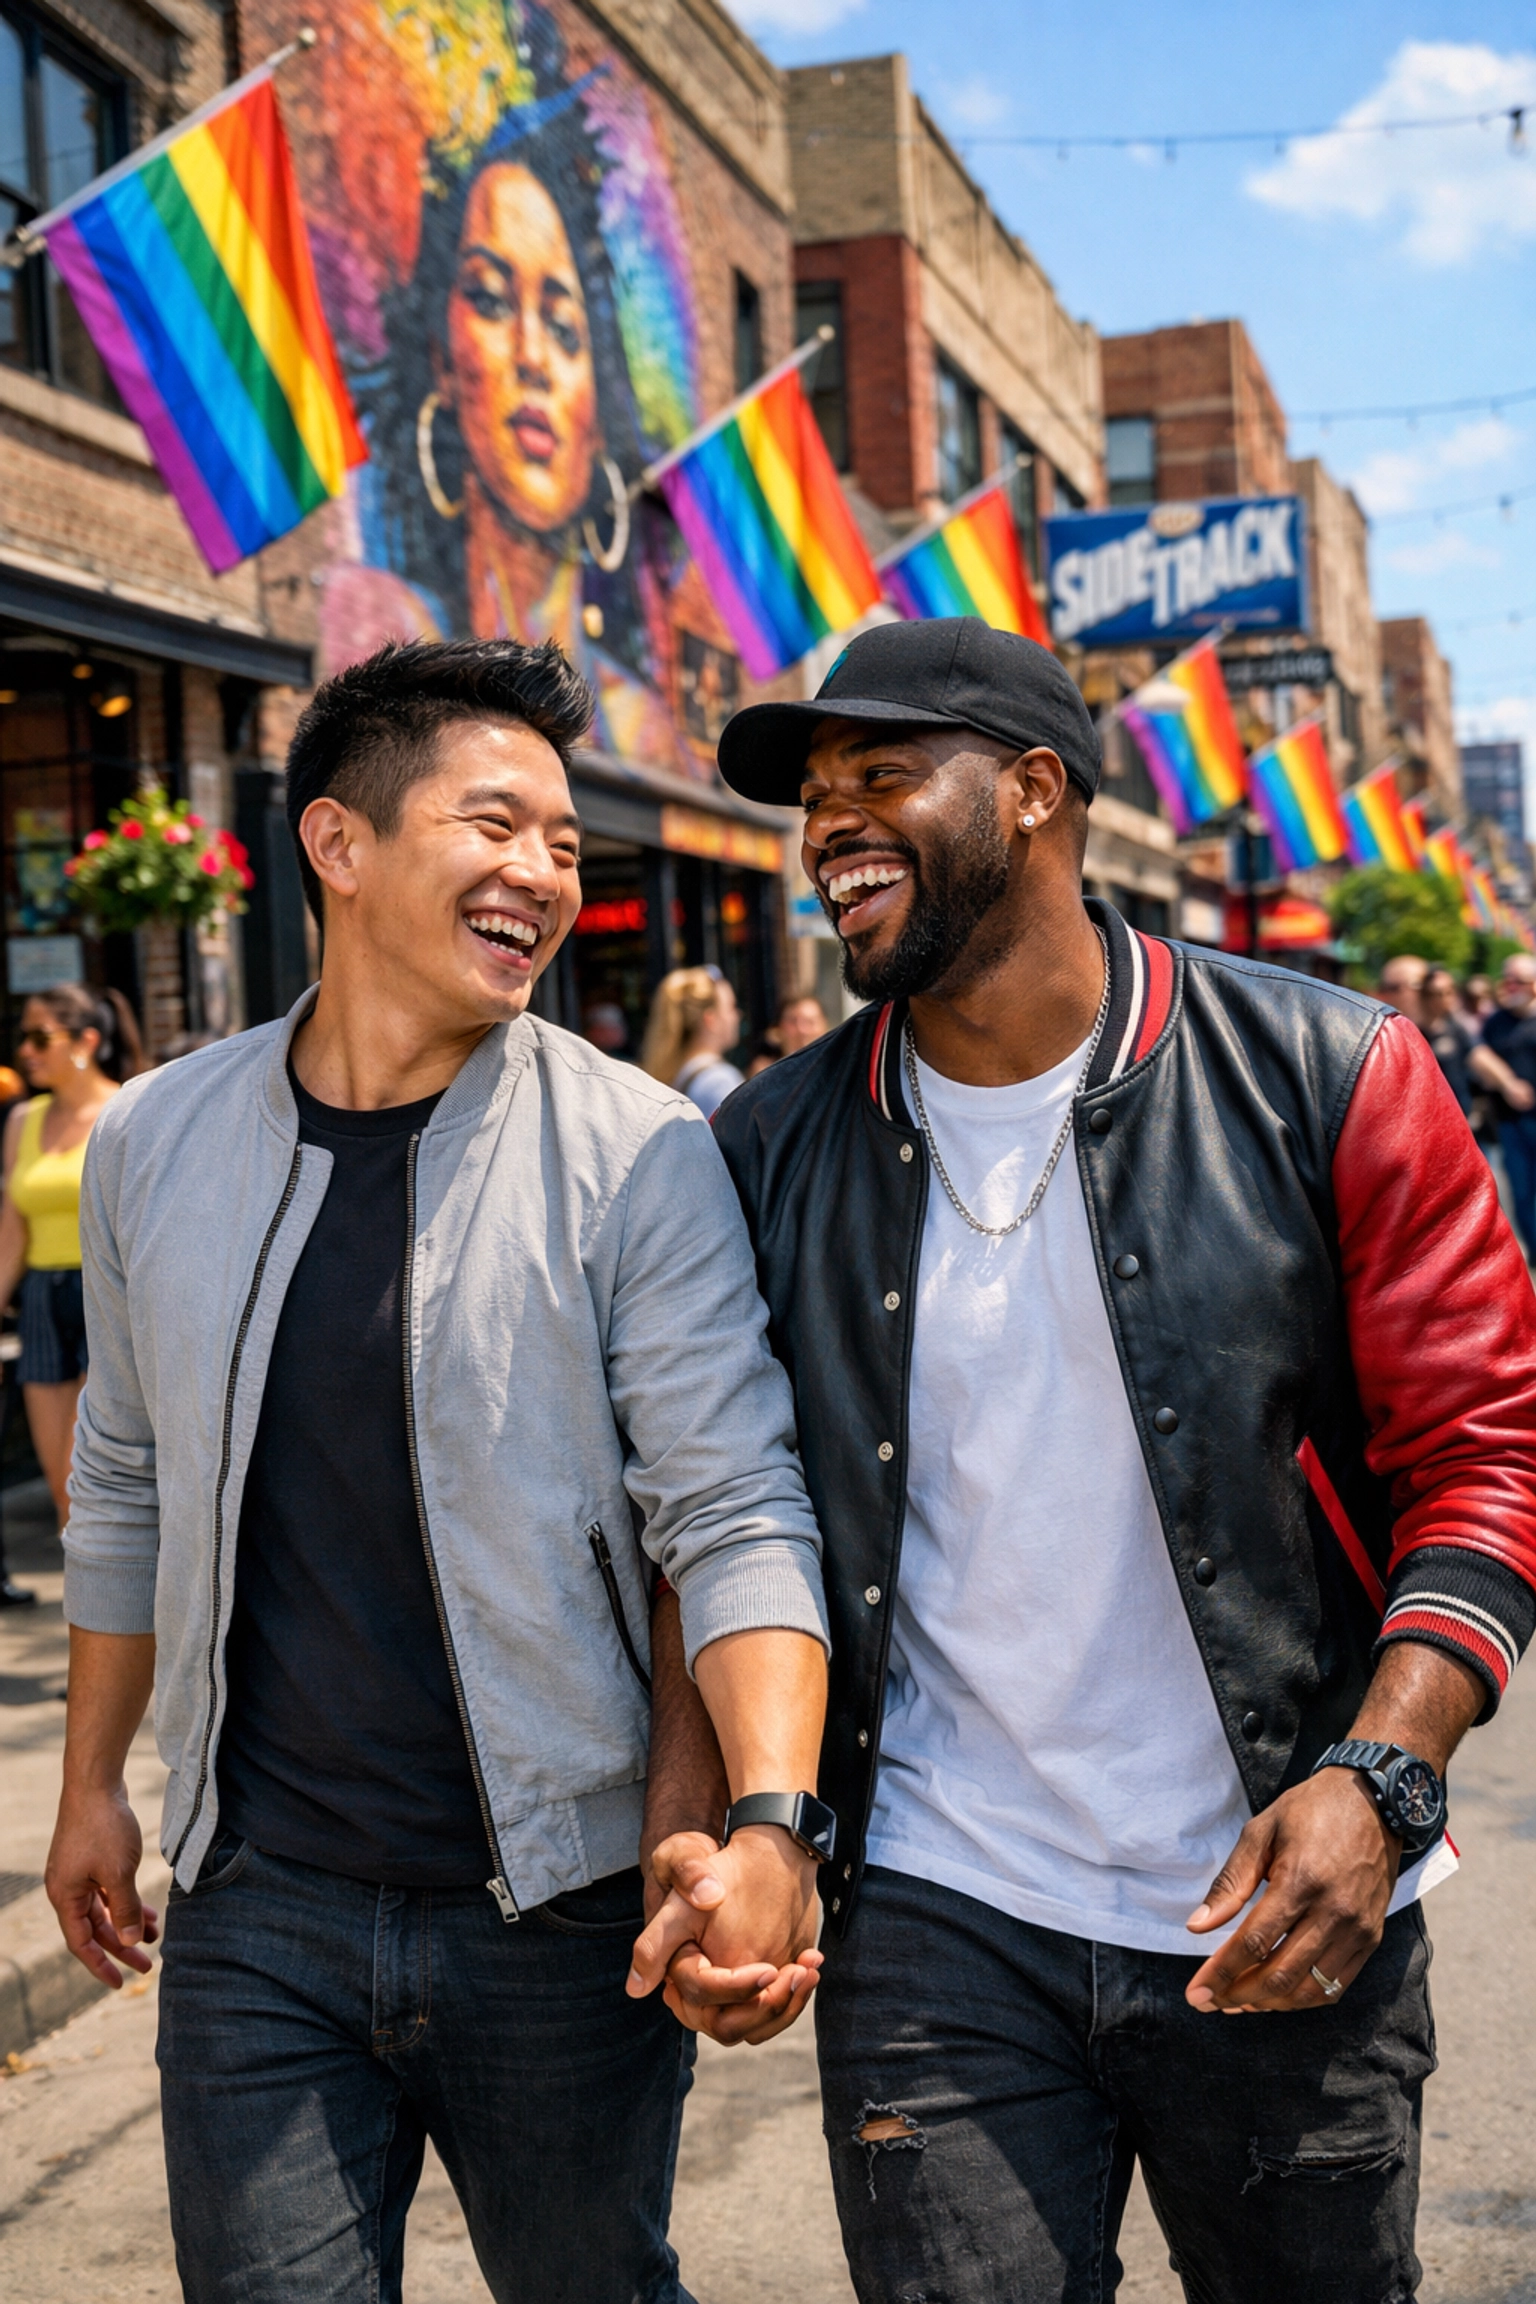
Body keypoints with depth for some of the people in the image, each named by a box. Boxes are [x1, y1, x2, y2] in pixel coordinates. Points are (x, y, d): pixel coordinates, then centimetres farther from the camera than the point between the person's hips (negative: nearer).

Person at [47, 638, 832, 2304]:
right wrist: (91, 1781, 18)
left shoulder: (636, 1156, -11)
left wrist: (769, 1818, -28)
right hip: (257, 1913, 2)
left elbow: (735, 1512, -14)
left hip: (564, 1911, -2)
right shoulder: (153, 1141, 1)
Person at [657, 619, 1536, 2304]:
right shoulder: (769, 1155, 2)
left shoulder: (1326, 1081, -6)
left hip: (1283, 1924, 0)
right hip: (933, 1929, 1)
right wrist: (697, 1830, -5)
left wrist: (1378, 1779, -17)